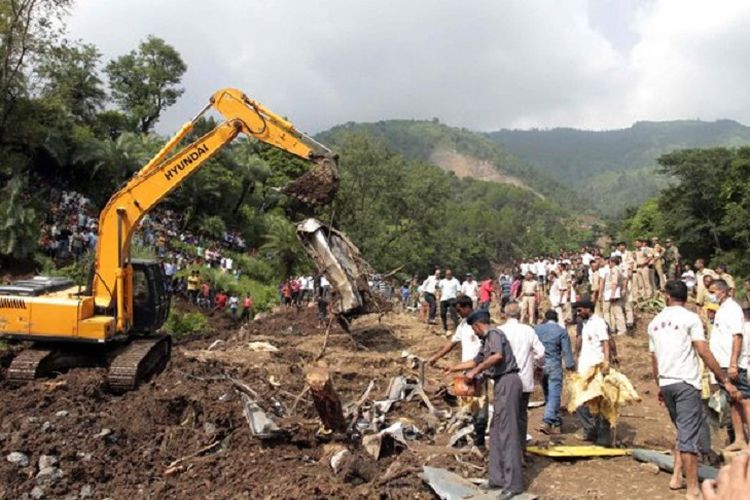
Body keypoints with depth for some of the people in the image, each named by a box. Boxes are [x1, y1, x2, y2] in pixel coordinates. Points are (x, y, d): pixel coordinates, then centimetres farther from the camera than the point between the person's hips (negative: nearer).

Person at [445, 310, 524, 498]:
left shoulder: (493, 333, -8)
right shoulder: (487, 340, 22)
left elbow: (498, 356, -26)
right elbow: (476, 361, 36)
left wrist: (476, 371, -19)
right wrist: (454, 368, 41)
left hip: (507, 382, -10)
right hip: (501, 383, 10)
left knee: (507, 431, -9)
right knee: (496, 431, 12)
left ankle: (514, 483, -6)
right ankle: (498, 478, 18)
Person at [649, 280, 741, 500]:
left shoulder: (655, 322, 12)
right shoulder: (690, 318, -5)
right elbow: (703, 352, -12)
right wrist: (725, 380, -9)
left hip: (665, 384, 6)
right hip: (686, 383, -6)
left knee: (684, 431, 21)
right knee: (689, 436, -5)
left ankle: (677, 477, 20)